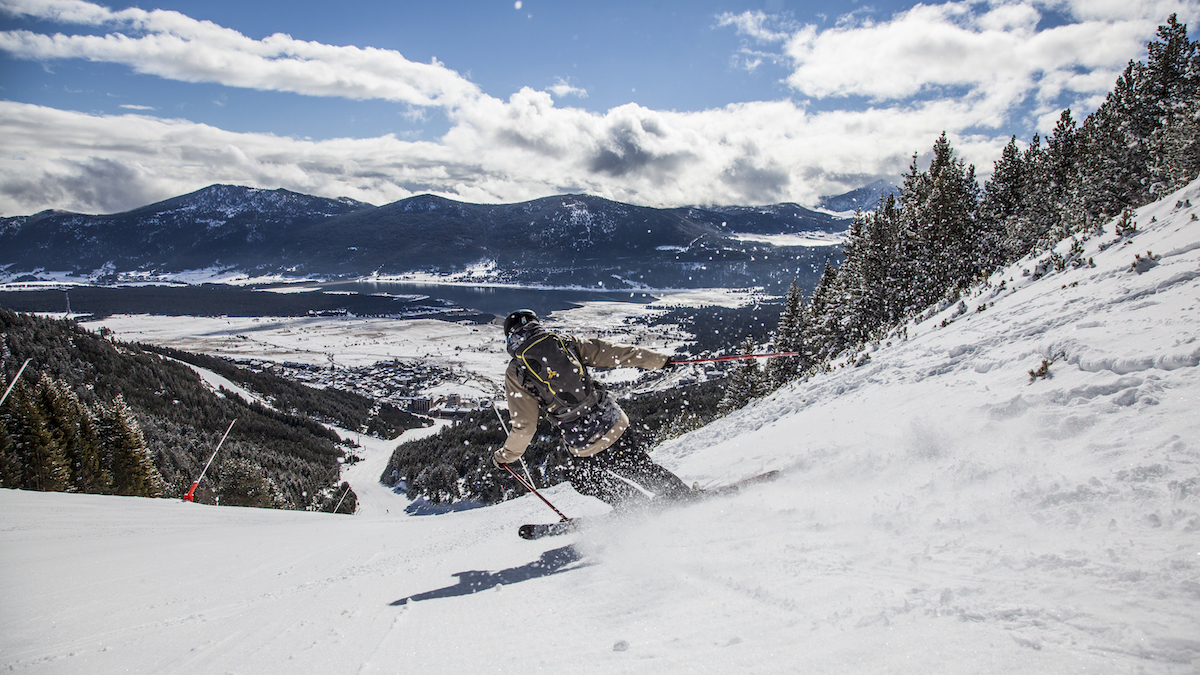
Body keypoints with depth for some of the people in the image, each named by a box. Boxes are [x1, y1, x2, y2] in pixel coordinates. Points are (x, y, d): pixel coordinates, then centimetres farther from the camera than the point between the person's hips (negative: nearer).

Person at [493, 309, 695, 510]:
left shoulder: (516, 373, -2)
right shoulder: (566, 342, 5)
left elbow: (524, 426, -4)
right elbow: (612, 352, 5)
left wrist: (505, 456, 12)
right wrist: (659, 360, 12)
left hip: (585, 445, -3)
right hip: (614, 422, 3)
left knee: (581, 478, 25)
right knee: (641, 469, 23)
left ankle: (642, 508, 19)